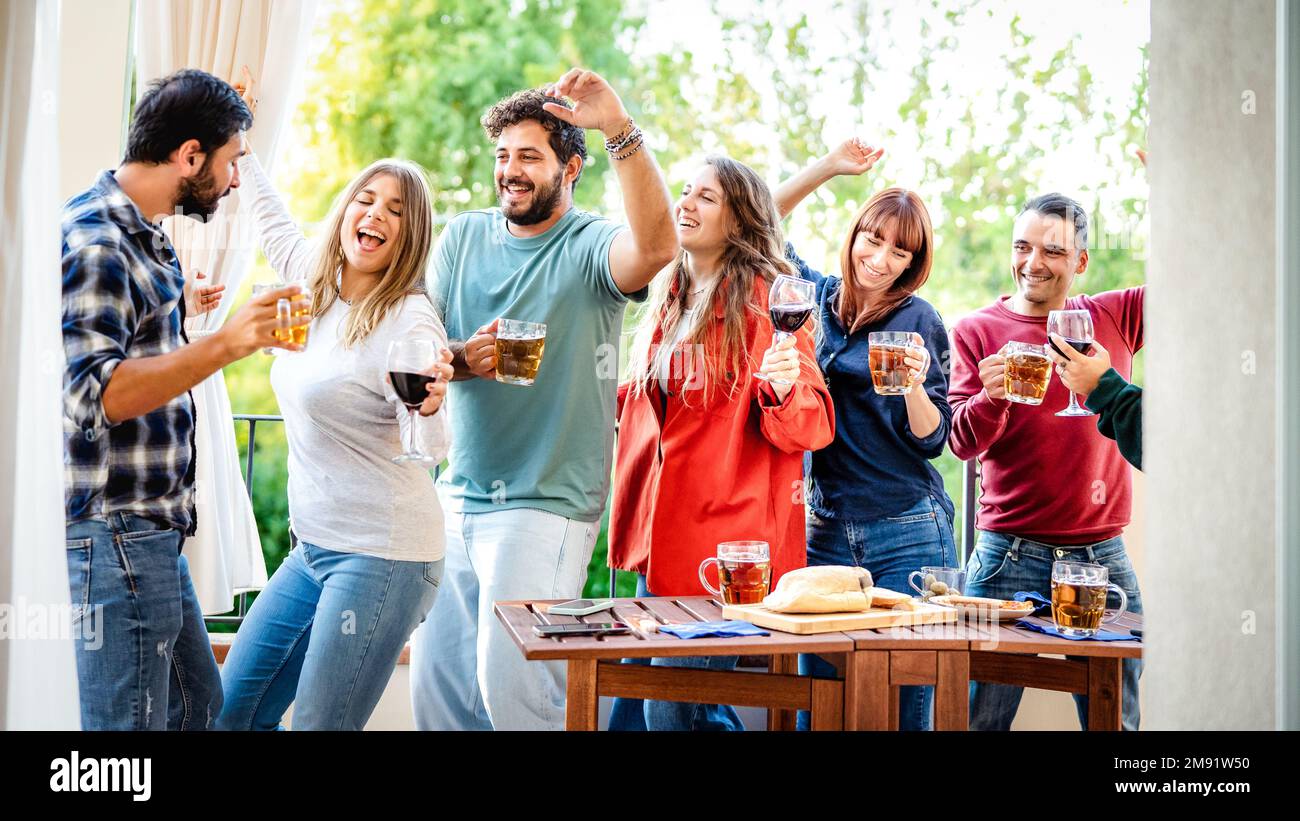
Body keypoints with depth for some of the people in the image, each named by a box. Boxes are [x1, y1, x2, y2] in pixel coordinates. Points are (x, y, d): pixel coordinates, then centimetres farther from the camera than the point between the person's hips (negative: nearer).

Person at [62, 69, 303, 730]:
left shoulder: (146, 236, 15)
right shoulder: (93, 241, -16)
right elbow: (95, 393, -26)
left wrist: (180, 308, 26)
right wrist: (224, 344, -29)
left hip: (152, 534, 10)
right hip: (112, 535, -10)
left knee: (199, 708, 17)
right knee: (130, 721, -3)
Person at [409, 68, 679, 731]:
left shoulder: (589, 247, -7)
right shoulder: (464, 236, 10)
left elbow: (657, 246, -30)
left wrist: (620, 129, -38)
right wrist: (461, 357, -16)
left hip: (546, 506, -6)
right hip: (458, 496, 6)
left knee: (509, 682, -11)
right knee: (435, 685, 9)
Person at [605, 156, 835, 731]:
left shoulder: (766, 300, -8)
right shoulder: (669, 297, 15)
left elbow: (809, 428, -12)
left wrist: (786, 388, -31)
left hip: (723, 544, -8)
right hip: (660, 535, 8)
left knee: (671, 708, -8)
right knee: (637, 700, 13)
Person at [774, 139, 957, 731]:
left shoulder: (918, 321, -4)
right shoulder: (819, 296, 7)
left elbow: (931, 441, -5)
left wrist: (916, 386, -25)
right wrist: (826, 168, 2)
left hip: (907, 537, -3)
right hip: (824, 531, 4)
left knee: (903, 704, 1)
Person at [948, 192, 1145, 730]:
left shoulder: (1115, 317, 8)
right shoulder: (977, 331, 3)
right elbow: (962, 443, -4)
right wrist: (992, 397, -25)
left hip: (1103, 559, 2)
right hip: (1009, 558, -2)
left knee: (1116, 719, 7)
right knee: (981, 719, -2)